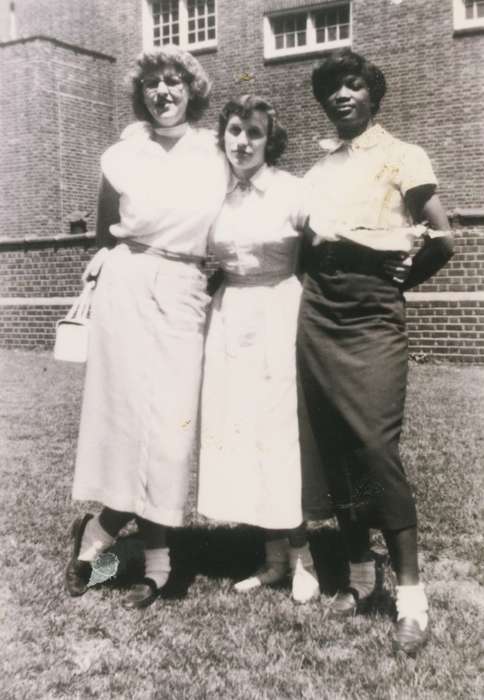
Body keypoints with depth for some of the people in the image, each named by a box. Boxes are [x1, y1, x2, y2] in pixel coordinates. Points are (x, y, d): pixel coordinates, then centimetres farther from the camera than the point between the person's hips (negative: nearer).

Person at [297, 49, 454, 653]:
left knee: (376, 447, -12)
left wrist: (399, 282, 5)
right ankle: (359, 572, 19)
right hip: (317, 314, 5)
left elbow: (442, 240, -3)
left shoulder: (401, 157, 4)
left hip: (372, 315, -5)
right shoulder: (318, 165, 18)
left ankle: (411, 593, -3)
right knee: (334, 446, 6)